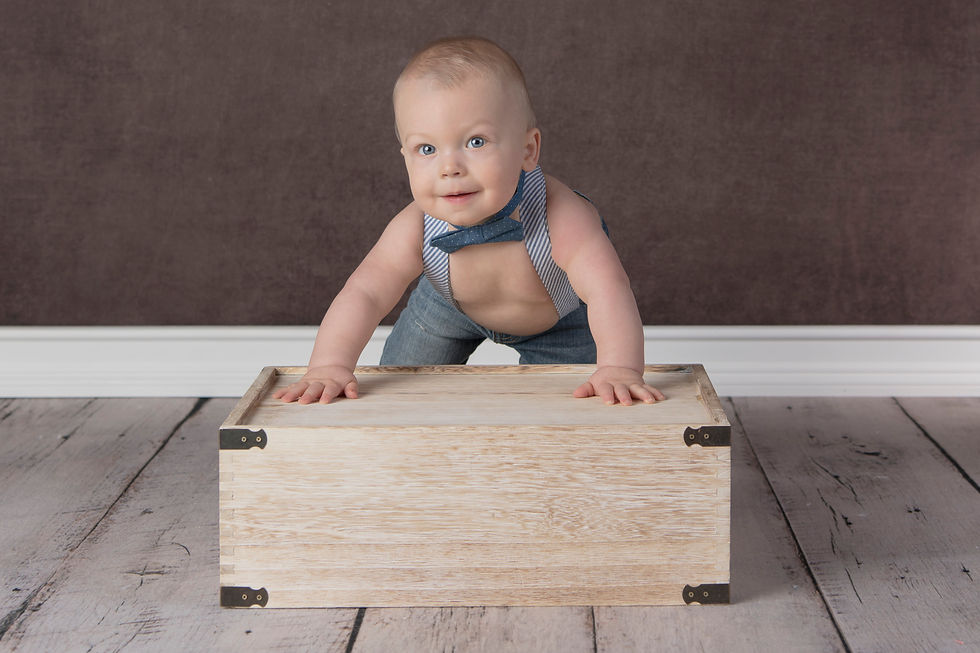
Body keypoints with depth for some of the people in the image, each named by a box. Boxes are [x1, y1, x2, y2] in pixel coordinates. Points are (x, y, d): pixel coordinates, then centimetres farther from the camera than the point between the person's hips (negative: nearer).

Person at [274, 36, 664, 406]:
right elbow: (363, 293, -41)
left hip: (557, 318, -2)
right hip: (449, 305, 2)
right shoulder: (415, 230, -38)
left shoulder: (562, 218, -47)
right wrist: (330, 364, -58)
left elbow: (606, 288, -55)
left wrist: (619, 368, -71)